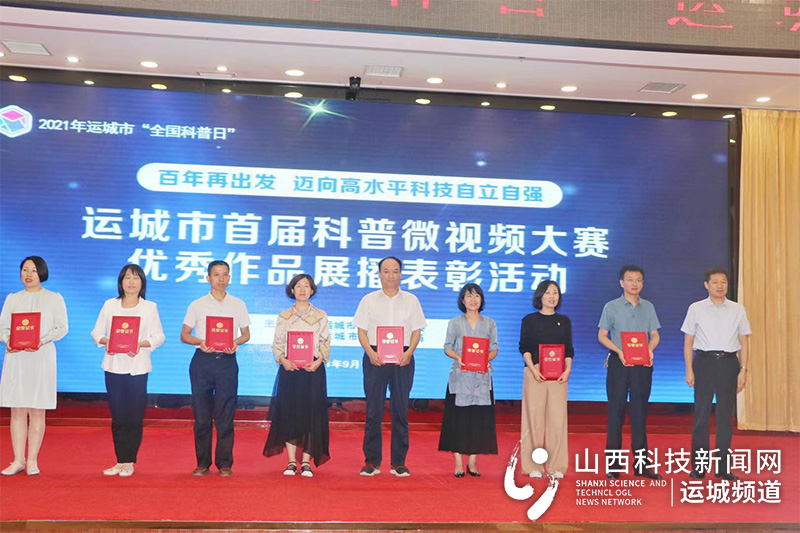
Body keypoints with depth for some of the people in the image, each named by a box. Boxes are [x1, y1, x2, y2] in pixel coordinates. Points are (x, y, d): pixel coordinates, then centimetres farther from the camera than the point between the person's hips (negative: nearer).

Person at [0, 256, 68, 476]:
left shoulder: (54, 299, 6)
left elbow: (62, 328, -1)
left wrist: (41, 341, -16)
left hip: (41, 358, -2)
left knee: (37, 411, -1)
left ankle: (32, 460, 5)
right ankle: (18, 460, 8)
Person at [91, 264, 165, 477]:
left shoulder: (150, 307, 6)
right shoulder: (110, 305, 10)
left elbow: (158, 336, 3)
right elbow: (96, 331, 9)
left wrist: (141, 344, -15)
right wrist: (105, 341, -12)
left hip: (138, 367, -1)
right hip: (113, 365, 2)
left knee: (135, 417, -2)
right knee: (118, 416, 4)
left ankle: (129, 461, 7)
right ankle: (120, 461, 13)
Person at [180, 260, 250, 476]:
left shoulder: (238, 305, 9)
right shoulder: (197, 305, 7)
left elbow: (246, 334, 12)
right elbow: (184, 334, 7)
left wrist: (236, 342, -10)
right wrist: (200, 342, -13)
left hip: (227, 361, 0)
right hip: (202, 361, 0)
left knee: (225, 416, 0)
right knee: (201, 415, 3)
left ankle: (224, 463, 9)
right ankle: (202, 463, 13)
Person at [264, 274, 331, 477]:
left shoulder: (320, 316, 8)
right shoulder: (283, 317, 11)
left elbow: (326, 344, 5)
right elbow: (276, 344, 8)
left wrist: (319, 361, -12)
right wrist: (283, 360, -11)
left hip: (313, 369, -1)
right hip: (289, 369, 1)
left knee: (311, 413, -3)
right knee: (289, 412, -2)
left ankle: (306, 461, 3)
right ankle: (291, 462, 6)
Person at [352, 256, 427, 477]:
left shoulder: (411, 300, 11)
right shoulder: (369, 300, 9)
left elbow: (416, 331, 8)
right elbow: (361, 331, 5)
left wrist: (409, 352, -10)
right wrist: (370, 352, -12)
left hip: (402, 359, 0)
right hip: (375, 358, 0)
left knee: (400, 410, 2)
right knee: (373, 410, 0)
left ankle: (399, 462, 9)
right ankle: (372, 461, 7)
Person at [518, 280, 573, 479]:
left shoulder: (564, 321, 15)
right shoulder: (530, 320, 6)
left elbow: (569, 349, 12)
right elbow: (524, 347, 1)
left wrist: (567, 370, -4)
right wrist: (533, 370, -12)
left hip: (558, 375, 2)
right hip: (535, 373, -2)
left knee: (557, 419, -1)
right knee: (534, 418, -4)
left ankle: (556, 466, 6)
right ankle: (533, 466, 3)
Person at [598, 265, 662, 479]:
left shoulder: (648, 307, 10)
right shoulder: (611, 307, 2)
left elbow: (655, 335, 10)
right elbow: (602, 335, 1)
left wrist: (650, 349, -12)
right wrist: (619, 351, -15)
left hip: (642, 363, 3)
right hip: (618, 362, -2)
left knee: (640, 411, 5)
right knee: (616, 411, 0)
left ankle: (641, 463, 9)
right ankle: (613, 463, 6)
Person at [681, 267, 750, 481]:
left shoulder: (738, 310, 6)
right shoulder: (695, 309, 2)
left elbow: (743, 342, 8)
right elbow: (688, 341, 3)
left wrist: (743, 370, 0)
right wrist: (689, 370, -3)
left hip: (729, 363, 1)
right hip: (704, 362, -1)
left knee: (725, 416, 6)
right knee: (701, 415, 2)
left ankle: (723, 468, 14)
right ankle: (698, 467, 9)